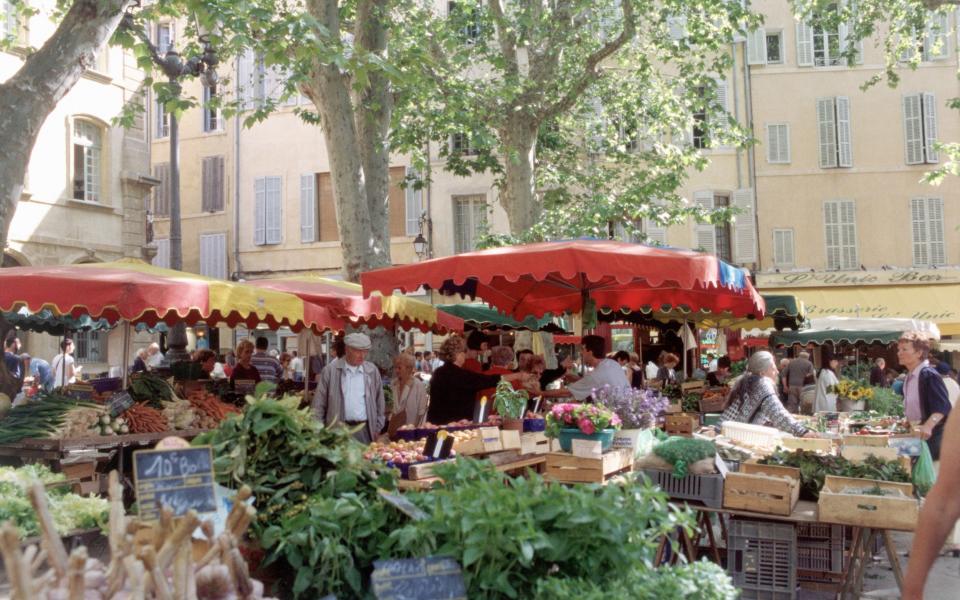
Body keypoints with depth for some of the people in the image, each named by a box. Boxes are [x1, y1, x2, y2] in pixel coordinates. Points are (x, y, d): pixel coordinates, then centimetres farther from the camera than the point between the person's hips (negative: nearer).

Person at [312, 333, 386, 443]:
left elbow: (380, 402, 13)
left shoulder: (372, 371, 6)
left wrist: (378, 427, 10)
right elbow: (318, 405, 2)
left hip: (365, 430, 2)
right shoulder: (330, 370, 0)